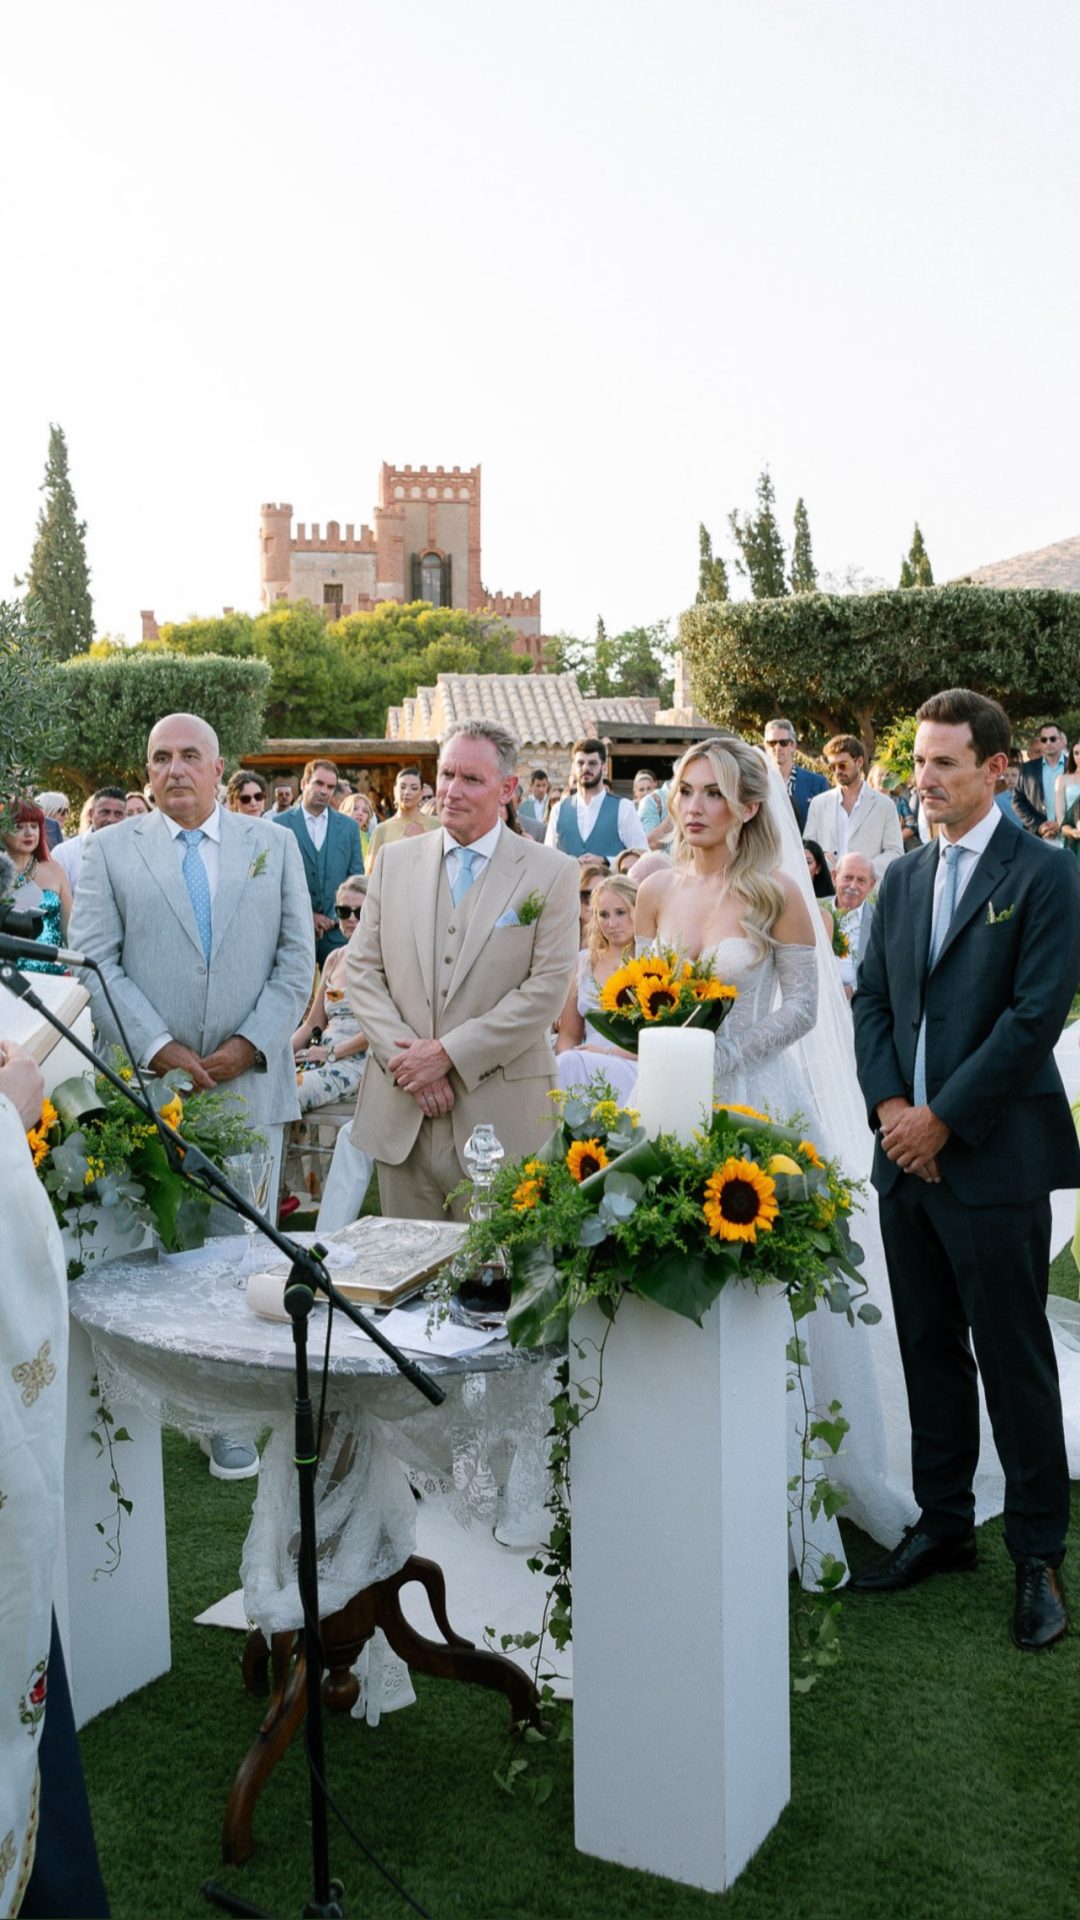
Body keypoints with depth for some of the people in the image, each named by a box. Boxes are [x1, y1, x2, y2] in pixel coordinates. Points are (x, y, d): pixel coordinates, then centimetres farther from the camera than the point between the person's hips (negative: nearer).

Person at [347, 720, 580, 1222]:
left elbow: (546, 989, -8)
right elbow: (362, 969, 7)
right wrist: (404, 1059, -7)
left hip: (498, 1117, -3)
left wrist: (448, 1053, -12)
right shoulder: (395, 861, 10)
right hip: (400, 1114, 3)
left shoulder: (552, 874, -1)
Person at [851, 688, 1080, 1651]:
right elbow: (872, 998, 12)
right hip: (907, 1155, 6)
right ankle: (943, 1526, 29)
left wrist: (941, 1119, -13)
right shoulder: (903, 877, 12)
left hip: (994, 1161, -6)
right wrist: (889, 1104, -4)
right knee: (929, 1351, 15)